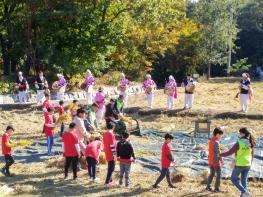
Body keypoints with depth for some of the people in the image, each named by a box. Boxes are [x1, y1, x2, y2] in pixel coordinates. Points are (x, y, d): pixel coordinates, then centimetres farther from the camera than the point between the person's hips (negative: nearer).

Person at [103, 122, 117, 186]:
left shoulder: (105, 134, 8)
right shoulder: (111, 134, -18)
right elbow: (112, 145, -20)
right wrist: (114, 154, -17)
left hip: (107, 153, 9)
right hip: (111, 154, -9)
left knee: (110, 167, 18)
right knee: (111, 168, -5)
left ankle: (110, 180, 25)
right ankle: (107, 182, -8)